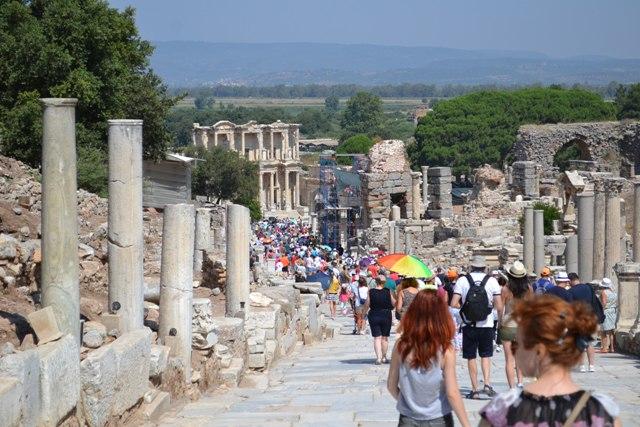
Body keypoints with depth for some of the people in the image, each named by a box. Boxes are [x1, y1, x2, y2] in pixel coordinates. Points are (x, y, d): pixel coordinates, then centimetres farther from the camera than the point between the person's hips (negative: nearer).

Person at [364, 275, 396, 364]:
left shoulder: (371, 292, -8)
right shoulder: (388, 292, -8)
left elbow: (367, 305, -4)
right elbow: (394, 304, -2)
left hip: (374, 316, -1)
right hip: (386, 316, 1)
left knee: (377, 337, 3)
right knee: (384, 337, 13)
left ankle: (378, 357, -10)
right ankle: (384, 357, 20)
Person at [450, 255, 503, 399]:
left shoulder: (462, 280, -4)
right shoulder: (492, 281, -2)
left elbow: (454, 304, -10)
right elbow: (499, 306, -5)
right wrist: (500, 321, 12)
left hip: (469, 325, -1)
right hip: (486, 325, 1)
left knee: (471, 357, 8)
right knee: (485, 355, 14)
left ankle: (474, 390, 8)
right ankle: (487, 383, -3)